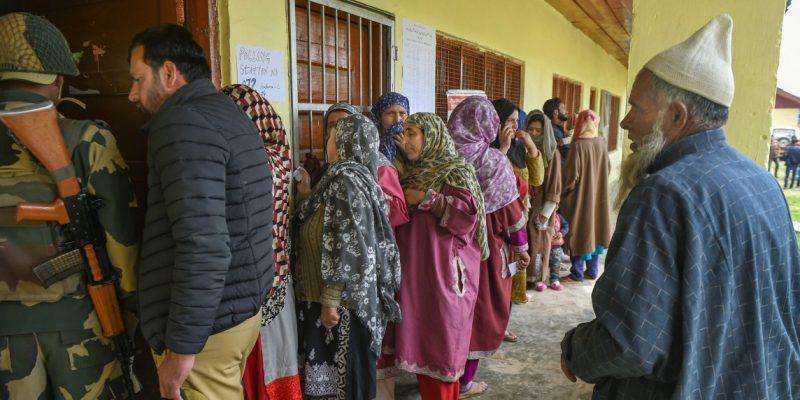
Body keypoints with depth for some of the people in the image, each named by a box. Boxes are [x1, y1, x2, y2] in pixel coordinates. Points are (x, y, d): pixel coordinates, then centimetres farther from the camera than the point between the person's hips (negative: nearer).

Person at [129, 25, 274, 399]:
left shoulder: (183, 122, -17)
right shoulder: (228, 113, 14)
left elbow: (203, 244, -28)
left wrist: (181, 347, -22)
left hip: (207, 325, -9)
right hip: (243, 308, 9)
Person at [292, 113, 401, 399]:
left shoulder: (344, 178, -18)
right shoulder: (353, 173, 12)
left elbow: (346, 247, -23)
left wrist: (330, 299, -22)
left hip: (343, 298, -10)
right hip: (354, 294, 10)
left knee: (341, 377, 4)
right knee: (347, 373, 19)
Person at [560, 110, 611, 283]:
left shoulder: (578, 145, -18)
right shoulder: (602, 144, -1)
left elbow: (572, 175, -16)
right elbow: (606, 170, 9)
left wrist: (564, 193, -2)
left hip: (580, 197, -6)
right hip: (598, 196, 6)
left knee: (580, 232, 3)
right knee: (594, 230, 15)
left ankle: (577, 273, 10)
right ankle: (592, 270, 23)